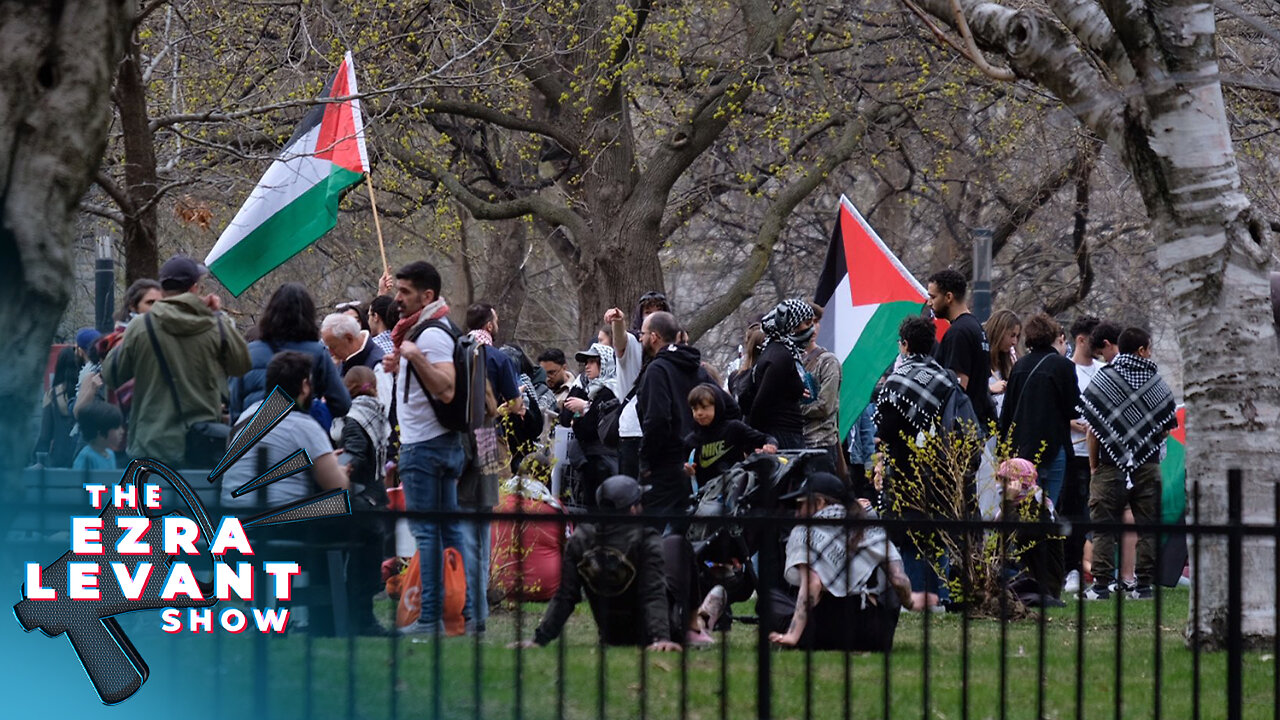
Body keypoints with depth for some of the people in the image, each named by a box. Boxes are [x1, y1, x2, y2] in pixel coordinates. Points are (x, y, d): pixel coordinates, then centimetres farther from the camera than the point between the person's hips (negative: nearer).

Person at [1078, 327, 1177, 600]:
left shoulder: (1104, 379, -3)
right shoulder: (1156, 380, 2)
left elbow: (1093, 427, -5)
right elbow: (1167, 425, 7)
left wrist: (1093, 464, 3)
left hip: (1111, 465, -2)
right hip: (1148, 465, 2)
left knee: (1103, 527, 1)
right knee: (1147, 527, 7)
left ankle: (1101, 585, -3)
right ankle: (1144, 585, 6)